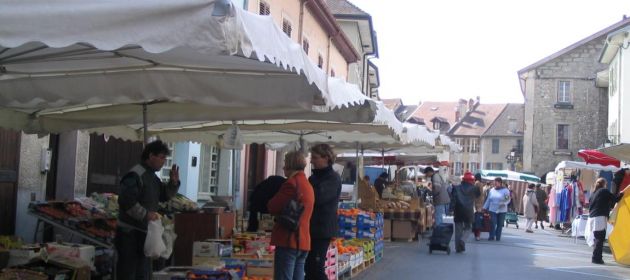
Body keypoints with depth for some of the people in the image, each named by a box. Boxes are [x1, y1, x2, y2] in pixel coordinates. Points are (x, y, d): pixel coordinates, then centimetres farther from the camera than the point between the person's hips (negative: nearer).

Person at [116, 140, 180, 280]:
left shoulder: (153, 177, 13)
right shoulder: (135, 175, -18)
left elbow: (164, 196, 21)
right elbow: (126, 201, -27)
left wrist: (174, 182, 4)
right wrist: (146, 214, -25)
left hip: (144, 231, 10)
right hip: (130, 233, -10)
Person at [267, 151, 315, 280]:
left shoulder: (292, 183, -12)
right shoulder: (308, 185, 18)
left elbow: (273, 207, -12)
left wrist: (269, 202, 8)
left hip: (288, 240, -9)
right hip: (303, 241, 9)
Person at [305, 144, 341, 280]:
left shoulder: (333, 178, -10)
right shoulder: (315, 177, 15)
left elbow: (318, 197, -24)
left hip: (322, 230, -8)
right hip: (310, 228, 8)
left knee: (316, 268, -8)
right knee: (308, 267, 10)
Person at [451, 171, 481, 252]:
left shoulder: (457, 188, 2)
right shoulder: (474, 189, 1)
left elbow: (453, 199, -7)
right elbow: (479, 194, 20)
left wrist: (452, 209, -8)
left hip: (458, 211, 1)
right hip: (468, 212, -1)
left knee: (458, 229, 9)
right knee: (467, 228, 12)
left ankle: (458, 247, 6)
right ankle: (462, 240, -16)